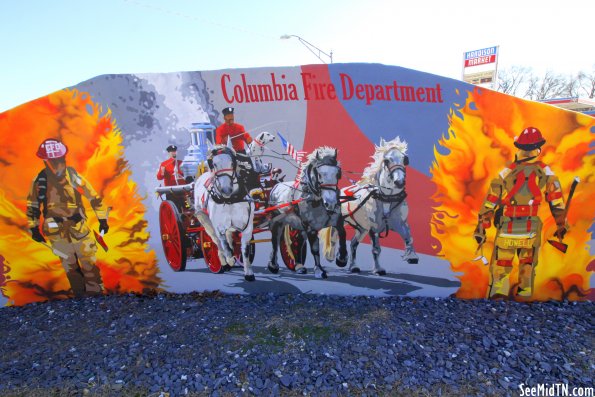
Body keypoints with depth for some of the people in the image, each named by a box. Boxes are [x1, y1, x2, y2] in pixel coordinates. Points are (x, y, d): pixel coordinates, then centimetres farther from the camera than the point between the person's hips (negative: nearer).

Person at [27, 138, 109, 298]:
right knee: (69, 265, 12)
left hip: (79, 227, -1)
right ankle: (80, 294, 26)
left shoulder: (74, 176, -10)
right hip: (56, 231, 1)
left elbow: (94, 197, -4)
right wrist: (34, 228, 9)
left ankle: (95, 293, 13)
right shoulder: (39, 181, -7)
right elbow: (32, 204, 7)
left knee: (89, 261, 0)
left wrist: (102, 220, -2)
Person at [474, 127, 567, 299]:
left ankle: (497, 298, 9)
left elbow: (489, 202, -8)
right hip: (531, 231, 2)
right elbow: (557, 202, 3)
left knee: (500, 269, 8)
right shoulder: (546, 173, -3)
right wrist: (561, 226, 17)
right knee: (527, 268, 20)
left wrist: (481, 228, -1)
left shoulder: (506, 173, -9)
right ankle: (524, 296, 29)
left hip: (506, 231, -2)